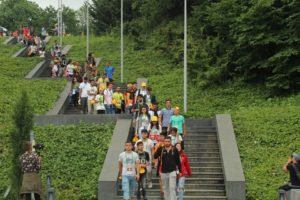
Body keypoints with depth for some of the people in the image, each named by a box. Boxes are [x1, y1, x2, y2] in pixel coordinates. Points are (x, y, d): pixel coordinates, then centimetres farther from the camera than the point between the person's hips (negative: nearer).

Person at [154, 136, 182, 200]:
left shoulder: (175, 150, -1)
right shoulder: (161, 149, 1)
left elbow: (178, 161, 5)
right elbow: (155, 156, -14)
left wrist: (180, 171, 6)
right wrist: (158, 148, -23)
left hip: (172, 171, -2)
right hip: (164, 172, 2)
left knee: (172, 188, -9)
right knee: (165, 188, 10)